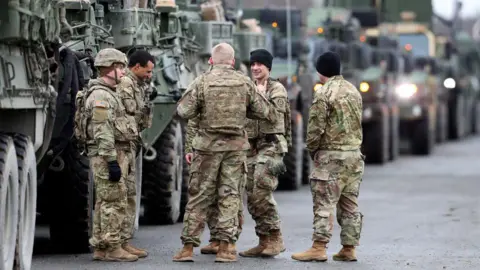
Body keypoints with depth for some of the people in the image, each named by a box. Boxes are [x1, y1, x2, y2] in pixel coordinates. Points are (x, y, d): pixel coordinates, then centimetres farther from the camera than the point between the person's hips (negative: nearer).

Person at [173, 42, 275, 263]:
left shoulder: (202, 82, -7)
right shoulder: (244, 83, -1)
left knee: (198, 195, 5)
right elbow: (263, 111, 4)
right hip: (236, 146, 1)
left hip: (208, 145, -1)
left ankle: (188, 247, 4)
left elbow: (183, 112, -8)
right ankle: (224, 249, 2)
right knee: (229, 195, 6)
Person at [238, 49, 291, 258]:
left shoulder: (277, 89, 1)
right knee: (252, 196, 4)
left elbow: (275, 115, -8)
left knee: (262, 193, -18)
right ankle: (264, 242, 10)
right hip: (251, 146, 7)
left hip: (271, 145, -7)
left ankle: (275, 238, -11)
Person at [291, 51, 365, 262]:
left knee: (324, 204, -6)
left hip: (331, 156, -7)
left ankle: (319, 248, -8)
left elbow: (316, 127, -12)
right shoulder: (353, 91, 12)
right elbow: (357, 122, 15)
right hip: (354, 153, 7)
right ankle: (349, 249, 9)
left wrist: (312, 149, 3)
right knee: (350, 204, 9)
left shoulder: (324, 93, -12)